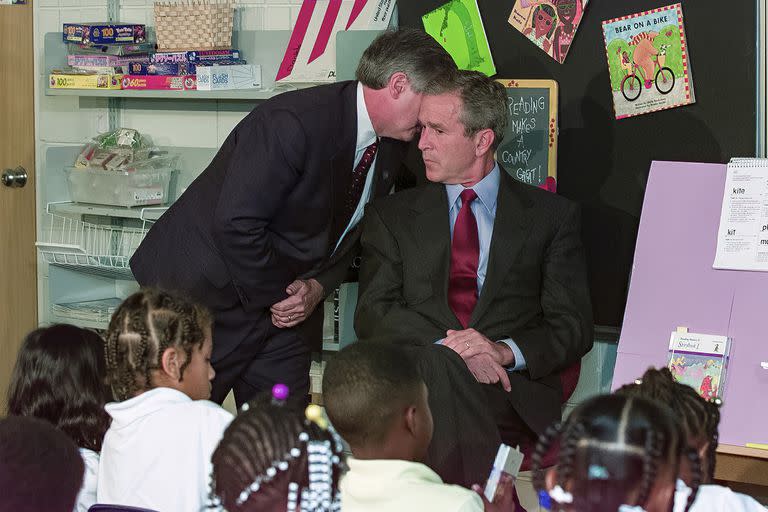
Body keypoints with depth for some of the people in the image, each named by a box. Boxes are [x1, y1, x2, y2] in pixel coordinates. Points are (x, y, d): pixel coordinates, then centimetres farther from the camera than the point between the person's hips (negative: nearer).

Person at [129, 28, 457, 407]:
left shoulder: (390, 149, 1)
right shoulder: (293, 121, -27)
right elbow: (236, 223, -29)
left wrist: (318, 287, -7)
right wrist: (276, 297, -19)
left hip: (284, 302, 8)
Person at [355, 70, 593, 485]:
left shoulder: (551, 216, 14)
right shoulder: (392, 216, 18)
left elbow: (573, 328, 7)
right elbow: (373, 315, 4)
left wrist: (505, 351, -15)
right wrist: (449, 349, -16)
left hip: (514, 394, -1)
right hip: (413, 379, 2)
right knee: (436, 363, -37)